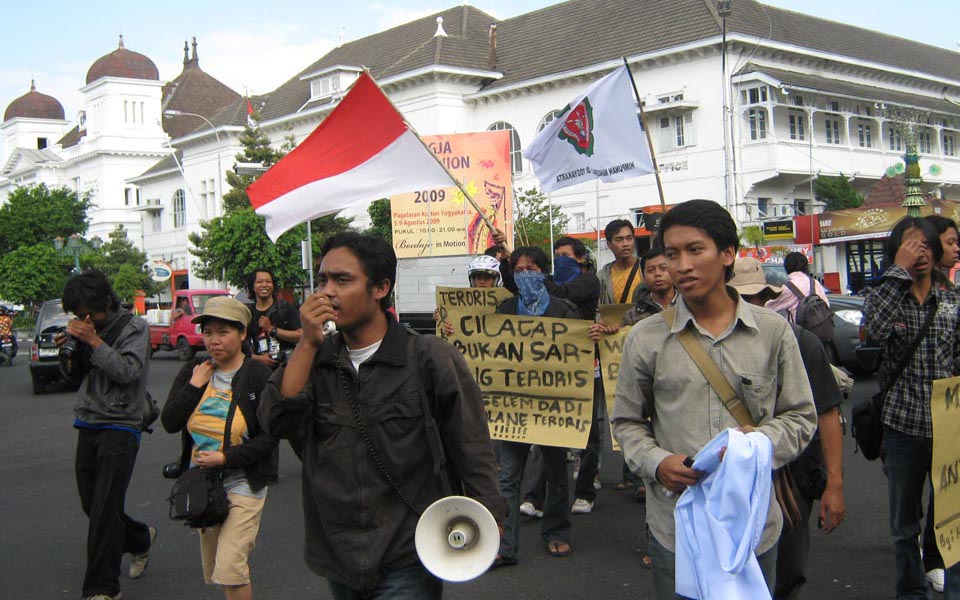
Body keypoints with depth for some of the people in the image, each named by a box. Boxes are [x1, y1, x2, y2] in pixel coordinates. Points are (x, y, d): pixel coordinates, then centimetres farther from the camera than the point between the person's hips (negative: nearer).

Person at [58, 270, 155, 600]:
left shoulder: (134, 327, -7)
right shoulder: (87, 328, 10)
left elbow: (127, 371, -17)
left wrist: (93, 340, -20)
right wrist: (70, 344, -2)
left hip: (119, 426, -6)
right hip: (88, 424, 7)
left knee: (105, 510, -9)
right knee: (91, 506, 12)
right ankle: (140, 538, 37)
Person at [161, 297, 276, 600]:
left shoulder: (259, 375, -12)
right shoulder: (193, 371, 3)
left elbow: (269, 437, -13)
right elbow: (169, 422, -5)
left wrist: (226, 457, -20)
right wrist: (195, 385, -13)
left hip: (242, 484, -5)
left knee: (229, 569, -13)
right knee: (213, 572, 15)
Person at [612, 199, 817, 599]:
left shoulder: (773, 331, 0)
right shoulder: (645, 338, -1)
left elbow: (800, 416, 6)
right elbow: (627, 421, 7)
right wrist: (657, 463, -11)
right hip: (674, 525, 0)